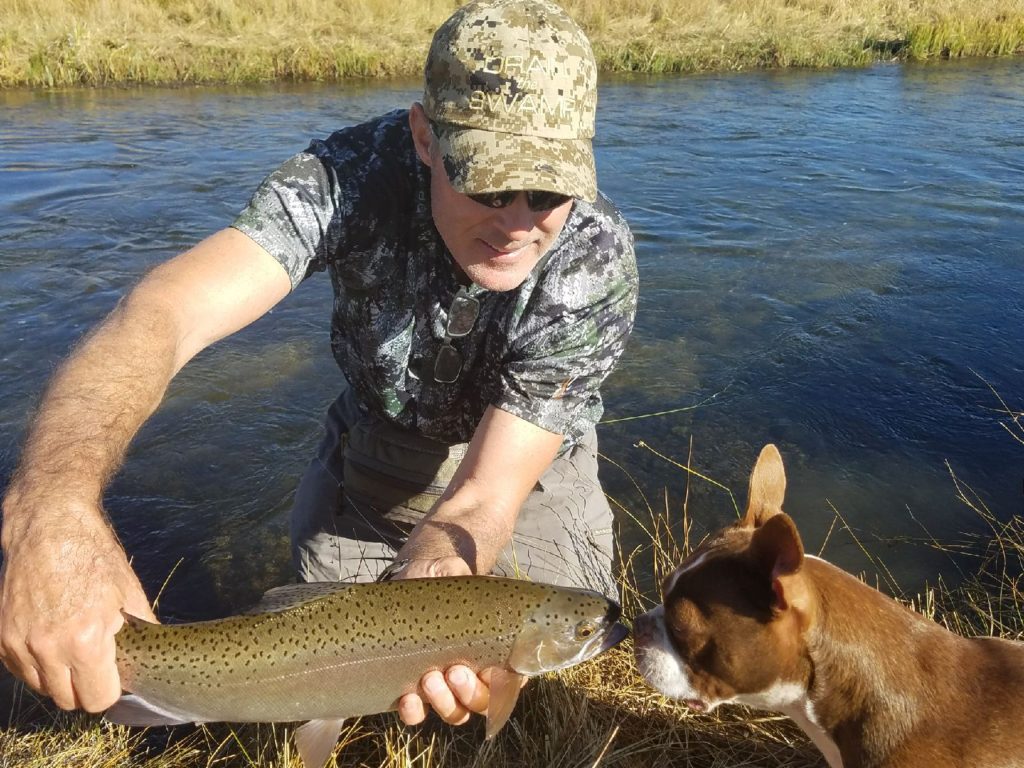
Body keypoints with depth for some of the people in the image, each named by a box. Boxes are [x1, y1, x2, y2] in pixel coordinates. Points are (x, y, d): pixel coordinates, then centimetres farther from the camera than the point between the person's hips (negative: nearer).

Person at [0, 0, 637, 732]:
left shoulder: (596, 265, -32)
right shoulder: (355, 171, -31)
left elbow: (485, 499, -33)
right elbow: (158, 317, -45)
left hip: (525, 463, 0)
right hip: (373, 448, 1)